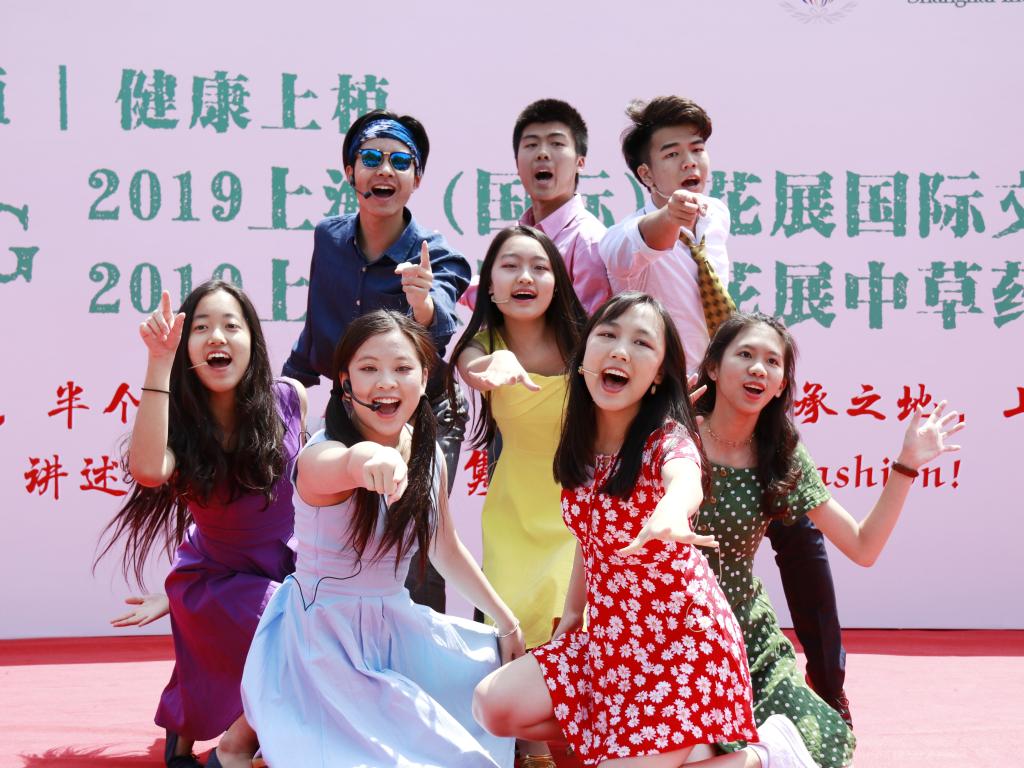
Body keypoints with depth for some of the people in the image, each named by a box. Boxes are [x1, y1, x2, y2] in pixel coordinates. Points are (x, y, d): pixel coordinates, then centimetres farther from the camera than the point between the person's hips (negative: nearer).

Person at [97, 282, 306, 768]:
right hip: (215, 581, -5)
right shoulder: (181, 422, -17)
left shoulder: (288, 399, -11)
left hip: (287, 570, 5)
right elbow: (148, 470, -42)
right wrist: (160, 362, -39)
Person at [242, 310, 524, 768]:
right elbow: (337, 467, -50)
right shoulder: (319, 455, -22)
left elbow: (448, 553, 14)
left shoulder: (430, 456, -1)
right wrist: (366, 457, -74)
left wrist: (507, 623, 16)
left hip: (395, 628, 7)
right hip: (324, 640, -7)